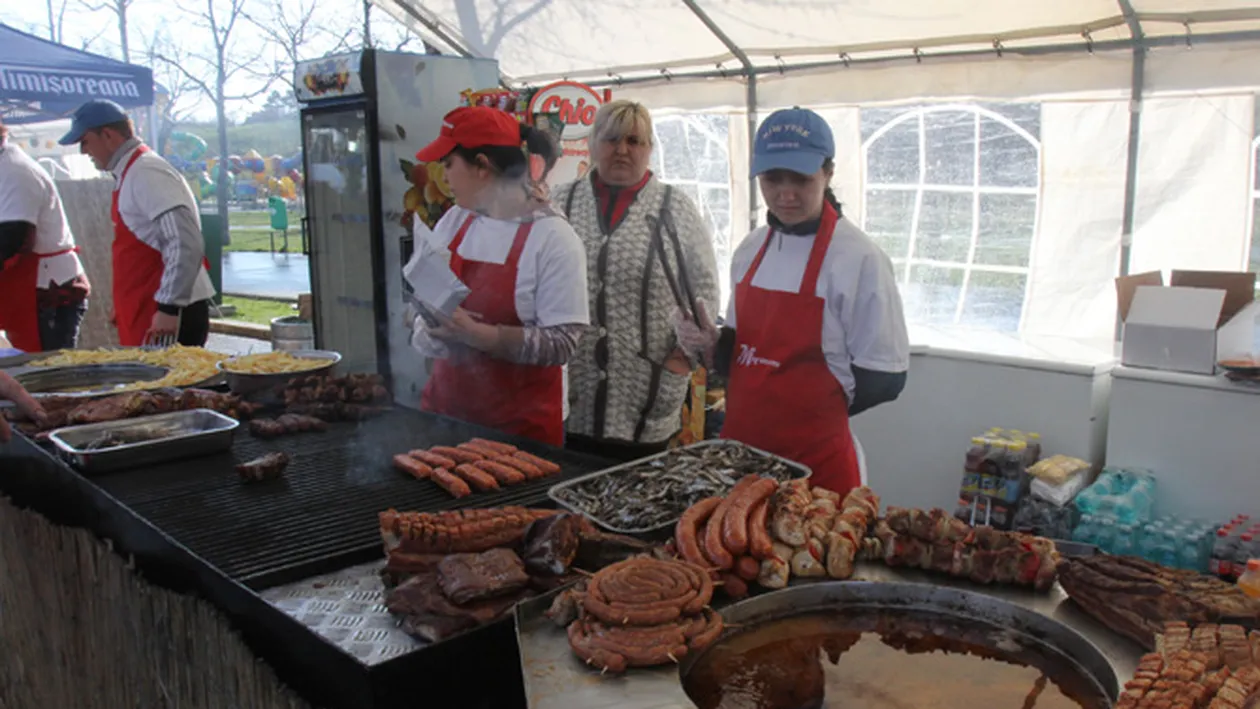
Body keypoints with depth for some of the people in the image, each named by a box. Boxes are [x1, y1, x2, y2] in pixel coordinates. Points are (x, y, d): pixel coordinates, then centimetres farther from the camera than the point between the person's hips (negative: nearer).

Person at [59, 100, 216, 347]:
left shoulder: (145, 174, -13)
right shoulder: (129, 173, 16)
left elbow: (185, 244, -23)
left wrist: (169, 308, -23)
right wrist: (123, 307, 22)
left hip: (167, 317, -9)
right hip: (145, 311, 9)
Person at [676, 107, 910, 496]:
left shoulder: (858, 258, -13)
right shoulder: (752, 249, 6)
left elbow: (883, 378, -11)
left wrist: (809, 406, -11)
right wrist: (713, 344, -4)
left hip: (814, 459, -6)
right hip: (739, 447, 6)